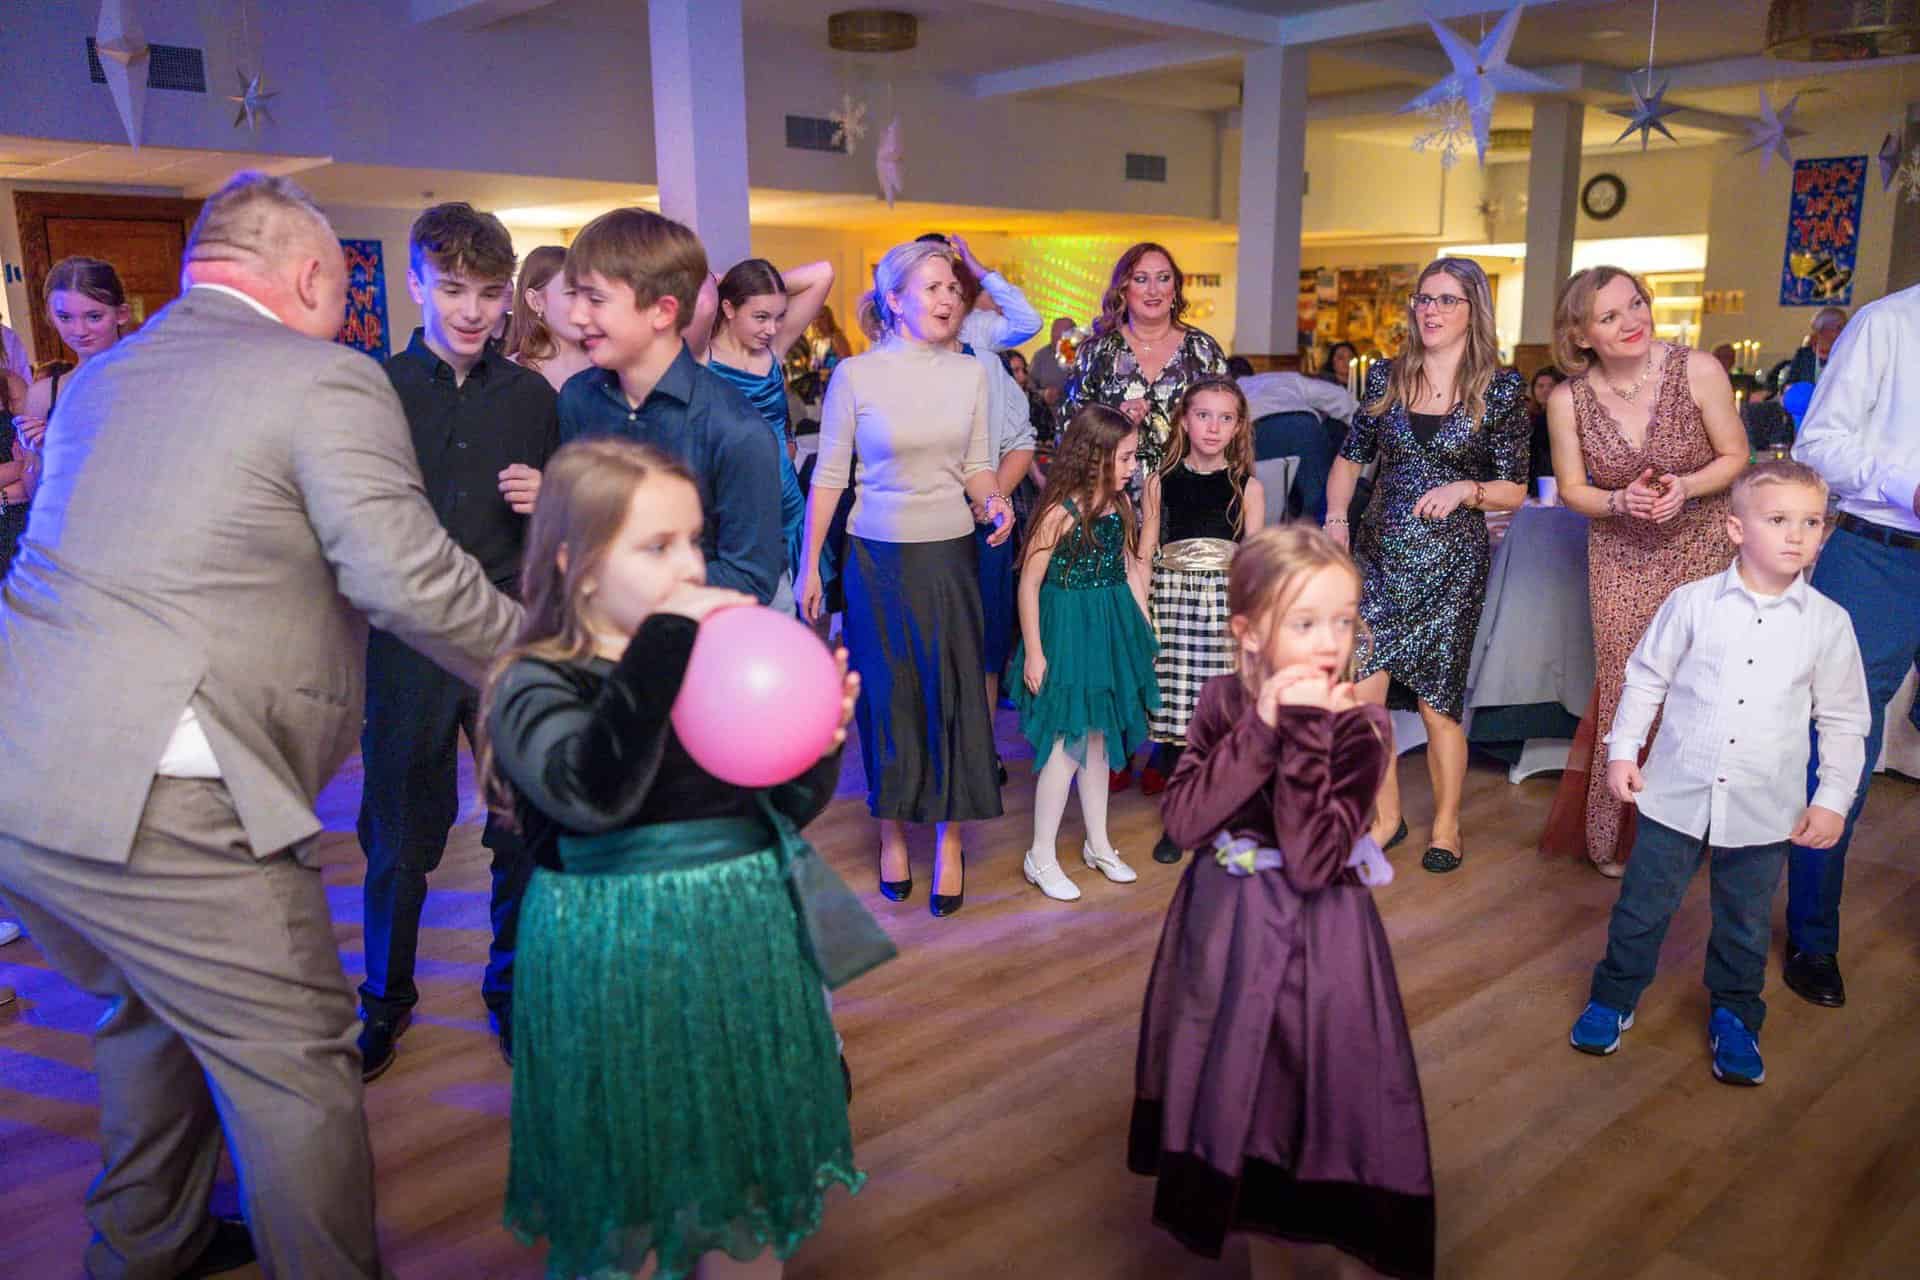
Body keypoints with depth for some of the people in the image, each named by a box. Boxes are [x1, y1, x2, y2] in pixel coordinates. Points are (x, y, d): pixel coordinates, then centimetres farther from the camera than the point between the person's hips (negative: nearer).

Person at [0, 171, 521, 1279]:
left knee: (153, 1009, 27)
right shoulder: (327, 379, -7)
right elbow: (404, 574, -18)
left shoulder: (100, 377, 18)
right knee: (297, 1066, 3)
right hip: (153, 801, -9)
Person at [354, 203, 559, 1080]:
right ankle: (386, 999, 34)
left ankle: (513, 986, 32)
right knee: (397, 837, 12)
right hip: (407, 645, -1)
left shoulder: (530, 396, 4)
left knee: (526, 830, 9)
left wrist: (546, 503, -9)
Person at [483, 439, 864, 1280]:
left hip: (742, 950, 4)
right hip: (617, 969, -4)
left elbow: (790, 807, 6)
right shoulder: (535, 684, -11)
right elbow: (592, 794, -33)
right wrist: (662, 645, -33)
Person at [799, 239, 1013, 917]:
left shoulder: (969, 372, 3)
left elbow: (976, 465, 9)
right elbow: (828, 475, -3)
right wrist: (809, 567, -2)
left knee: (953, 696, 4)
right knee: (887, 696, 7)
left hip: (951, 553, 2)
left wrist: (992, 500, -13)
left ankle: (950, 843, 17)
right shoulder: (854, 375, -6)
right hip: (878, 556, -2)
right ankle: (892, 834, 25)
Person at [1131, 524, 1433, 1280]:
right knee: (1238, 1100, 17)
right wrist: (1260, 729, -24)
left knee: (1327, 1106, 5)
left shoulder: (1361, 729, -15)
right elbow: (1183, 820, -16)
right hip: (1223, 934, 4)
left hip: (1318, 945, -4)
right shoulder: (1224, 701, -5)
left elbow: (1312, 863, -24)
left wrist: (1306, 735, -29)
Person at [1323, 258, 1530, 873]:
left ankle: (1447, 825, 26)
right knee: (1361, 694, -3)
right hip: (1379, 554, 3)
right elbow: (1351, 458, 15)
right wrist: (1336, 515, 0)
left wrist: (1466, 489, -19)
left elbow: (1515, 489, 0)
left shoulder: (1501, 388, -2)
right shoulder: (1386, 376, 6)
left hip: (1451, 562, -3)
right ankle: (1386, 817, 18)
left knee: (1437, 700, 4)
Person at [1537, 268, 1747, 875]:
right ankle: (1609, 837, 19)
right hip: (1622, 559, 1)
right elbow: (1571, 488, 3)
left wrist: (1685, 488, -21)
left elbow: (1735, 456, -2)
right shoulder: (1568, 399, -8)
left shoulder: (1697, 370, -12)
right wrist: (1621, 501, -16)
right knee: (1625, 693, 1)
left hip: (1702, 550, 0)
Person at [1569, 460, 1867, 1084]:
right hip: (1676, 793, -1)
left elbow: (1844, 720, 4)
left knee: (1746, 922, 15)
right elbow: (1646, 677, 3)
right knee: (1643, 904, 11)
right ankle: (1615, 996, 30)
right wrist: (1623, 750, -1)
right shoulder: (1693, 603, -7)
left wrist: (1833, 798, 0)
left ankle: (1734, 1015, 37)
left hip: (1764, 809, 1)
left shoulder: (1828, 623, -3)